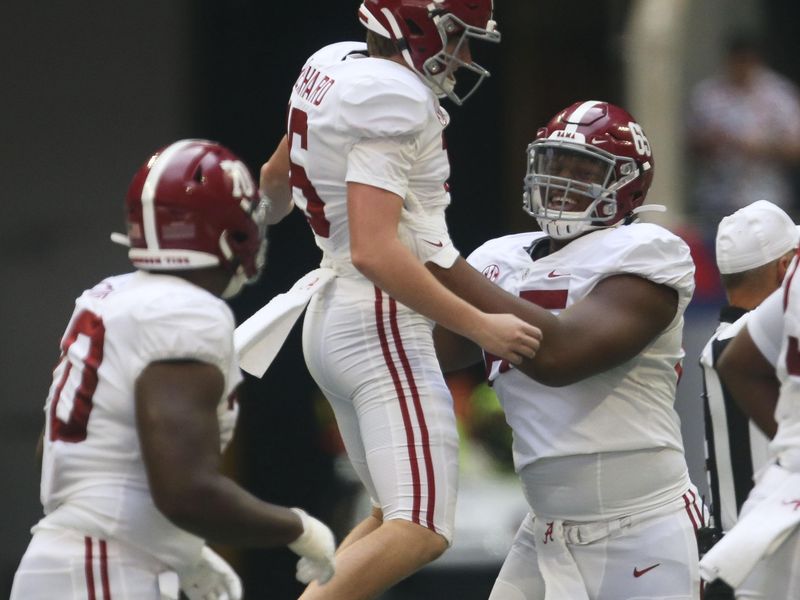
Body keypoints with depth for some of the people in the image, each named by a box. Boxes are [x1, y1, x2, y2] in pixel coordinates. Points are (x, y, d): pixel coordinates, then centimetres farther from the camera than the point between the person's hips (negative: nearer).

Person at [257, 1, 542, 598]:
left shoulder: (336, 68, 9)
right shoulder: (392, 101, -18)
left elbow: (276, 176, 28)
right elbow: (374, 251, -26)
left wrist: (262, 215, 52)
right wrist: (480, 326, -24)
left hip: (334, 320, 10)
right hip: (381, 327, -10)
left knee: (396, 516, 18)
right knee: (421, 532, -14)